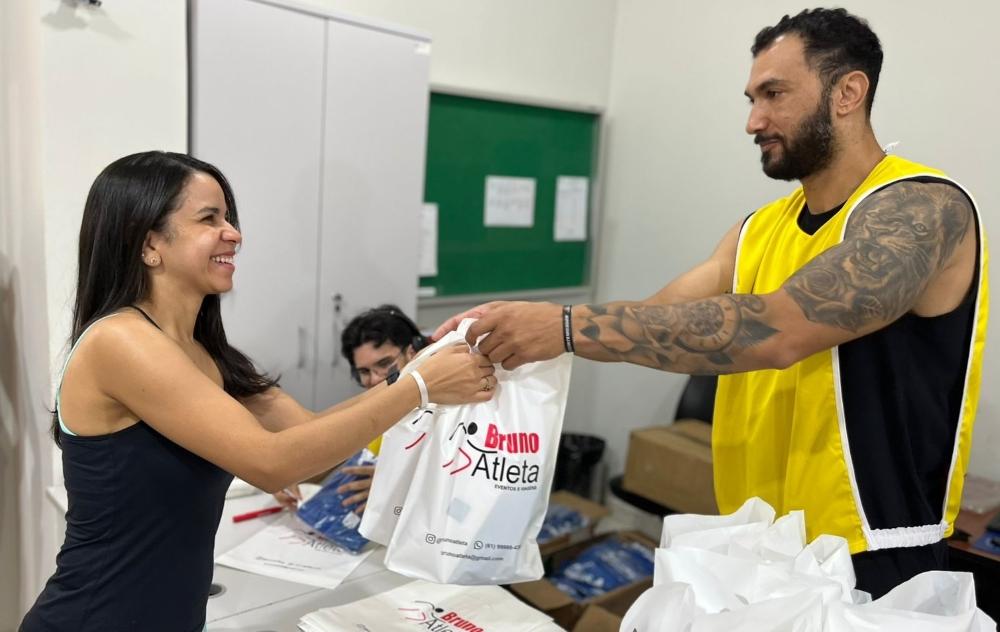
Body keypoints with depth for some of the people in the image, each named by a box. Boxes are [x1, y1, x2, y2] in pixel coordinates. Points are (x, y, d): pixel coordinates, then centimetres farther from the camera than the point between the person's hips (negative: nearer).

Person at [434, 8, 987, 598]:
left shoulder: (921, 207, -18)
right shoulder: (760, 230, 6)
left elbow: (775, 331, -31)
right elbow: (663, 315, -5)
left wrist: (567, 326, -33)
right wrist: (530, 326, -20)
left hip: (868, 564, -6)